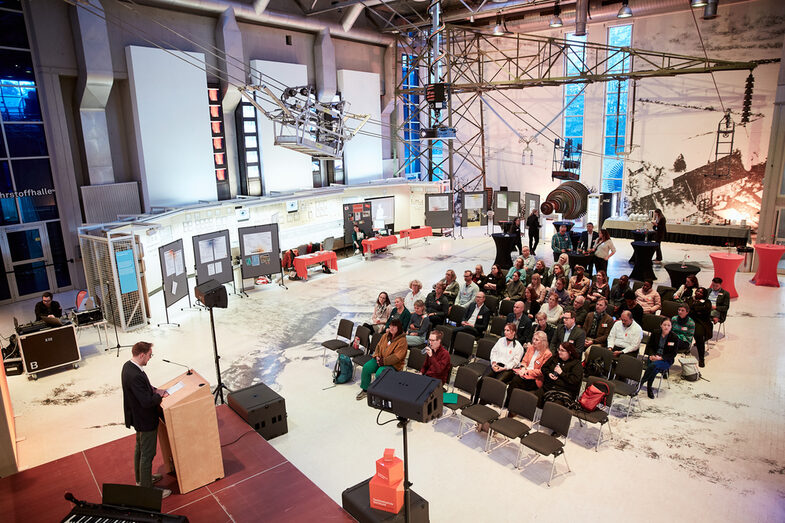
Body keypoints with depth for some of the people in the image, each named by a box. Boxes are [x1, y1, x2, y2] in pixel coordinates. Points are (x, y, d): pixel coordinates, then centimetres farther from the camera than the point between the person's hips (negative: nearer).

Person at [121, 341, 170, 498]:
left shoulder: (128, 365, -2)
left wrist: (154, 390, 2)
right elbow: (146, 401, -32)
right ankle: (146, 488, 18)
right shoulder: (135, 376, -34)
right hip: (145, 420, -11)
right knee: (147, 454, 4)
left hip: (138, 418, 11)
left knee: (140, 448, 26)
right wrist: (161, 396, -16)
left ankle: (141, 478, 45)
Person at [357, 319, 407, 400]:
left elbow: (397, 356, -20)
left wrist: (383, 361, -20)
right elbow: (378, 346, 15)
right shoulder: (385, 335, 6)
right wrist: (377, 356, -4)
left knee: (379, 374, -31)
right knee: (366, 367, -14)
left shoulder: (402, 340, -15)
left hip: (392, 364, -7)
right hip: (380, 359, 7)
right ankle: (365, 390, 3)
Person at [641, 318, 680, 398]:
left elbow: (673, 354, -3)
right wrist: (651, 355, -10)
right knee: (655, 369, -32)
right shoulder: (655, 333, 4)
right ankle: (649, 388, -23)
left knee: (654, 365, -34)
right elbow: (649, 346, 11)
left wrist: (661, 358, -17)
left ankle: (640, 383, -24)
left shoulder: (674, 337, -3)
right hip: (653, 357, 2)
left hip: (665, 360, -2)